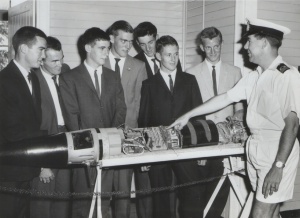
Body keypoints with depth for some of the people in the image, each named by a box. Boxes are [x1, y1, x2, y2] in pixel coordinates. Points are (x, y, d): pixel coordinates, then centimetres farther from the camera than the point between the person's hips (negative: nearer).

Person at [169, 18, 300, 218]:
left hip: (278, 151, -7)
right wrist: (188, 115, 18)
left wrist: (278, 167, -21)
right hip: (255, 149, 7)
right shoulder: (254, 77, 8)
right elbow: (225, 98, 16)